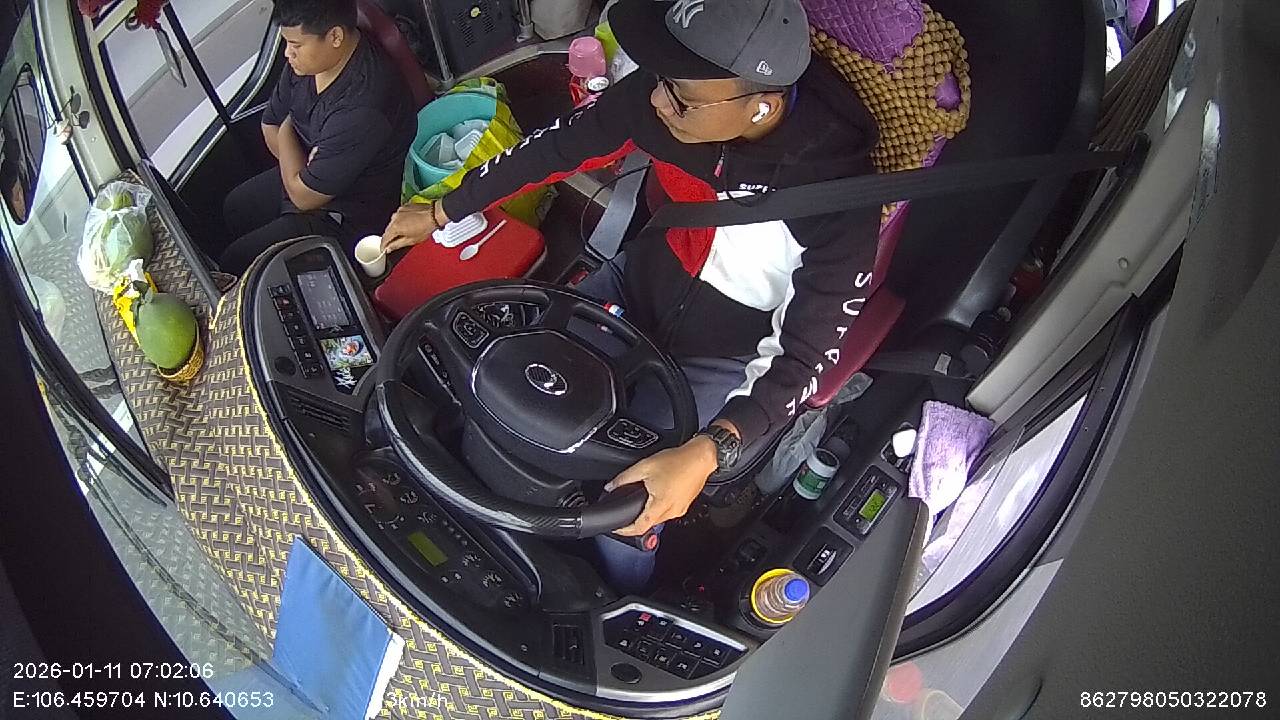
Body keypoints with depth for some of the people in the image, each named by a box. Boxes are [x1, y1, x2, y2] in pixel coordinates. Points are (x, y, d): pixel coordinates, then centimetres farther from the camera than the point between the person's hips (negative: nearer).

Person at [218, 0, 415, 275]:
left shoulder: (360, 109, -39)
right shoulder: (308, 58, -11)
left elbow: (304, 196, -27)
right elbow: (270, 127, 5)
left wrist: (287, 133, -11)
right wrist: (301, 163, -16)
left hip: (346, 217, -9)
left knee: (233, 263, -2)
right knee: (234, 208, 26)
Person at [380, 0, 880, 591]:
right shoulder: (667, 92, -22)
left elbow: (808, 353, -29)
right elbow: (559, 146, -6)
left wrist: (708, 453, -44)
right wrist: (442, 213, 5)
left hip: (724, 359, -4)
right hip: (638, 284, 5)